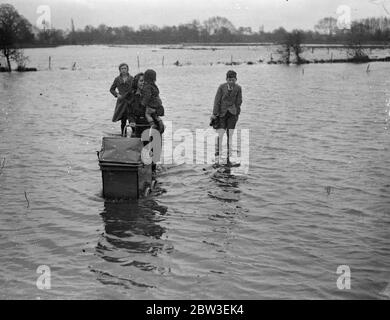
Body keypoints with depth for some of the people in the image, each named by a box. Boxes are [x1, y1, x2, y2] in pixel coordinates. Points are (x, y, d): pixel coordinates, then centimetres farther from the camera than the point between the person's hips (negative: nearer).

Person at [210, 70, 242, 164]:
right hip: (222, 113, -2)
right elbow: (217, 100, -7)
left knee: (230, 135, 3)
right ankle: (217, 156, -3)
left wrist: (237, 114, 5)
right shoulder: (222, 87, -8)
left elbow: (238, 102, 4)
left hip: (232, 113, 2)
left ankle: (228, 157, 10)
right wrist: (214, 114, -9)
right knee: (220, 134, -9)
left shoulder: (238, 88, -3)